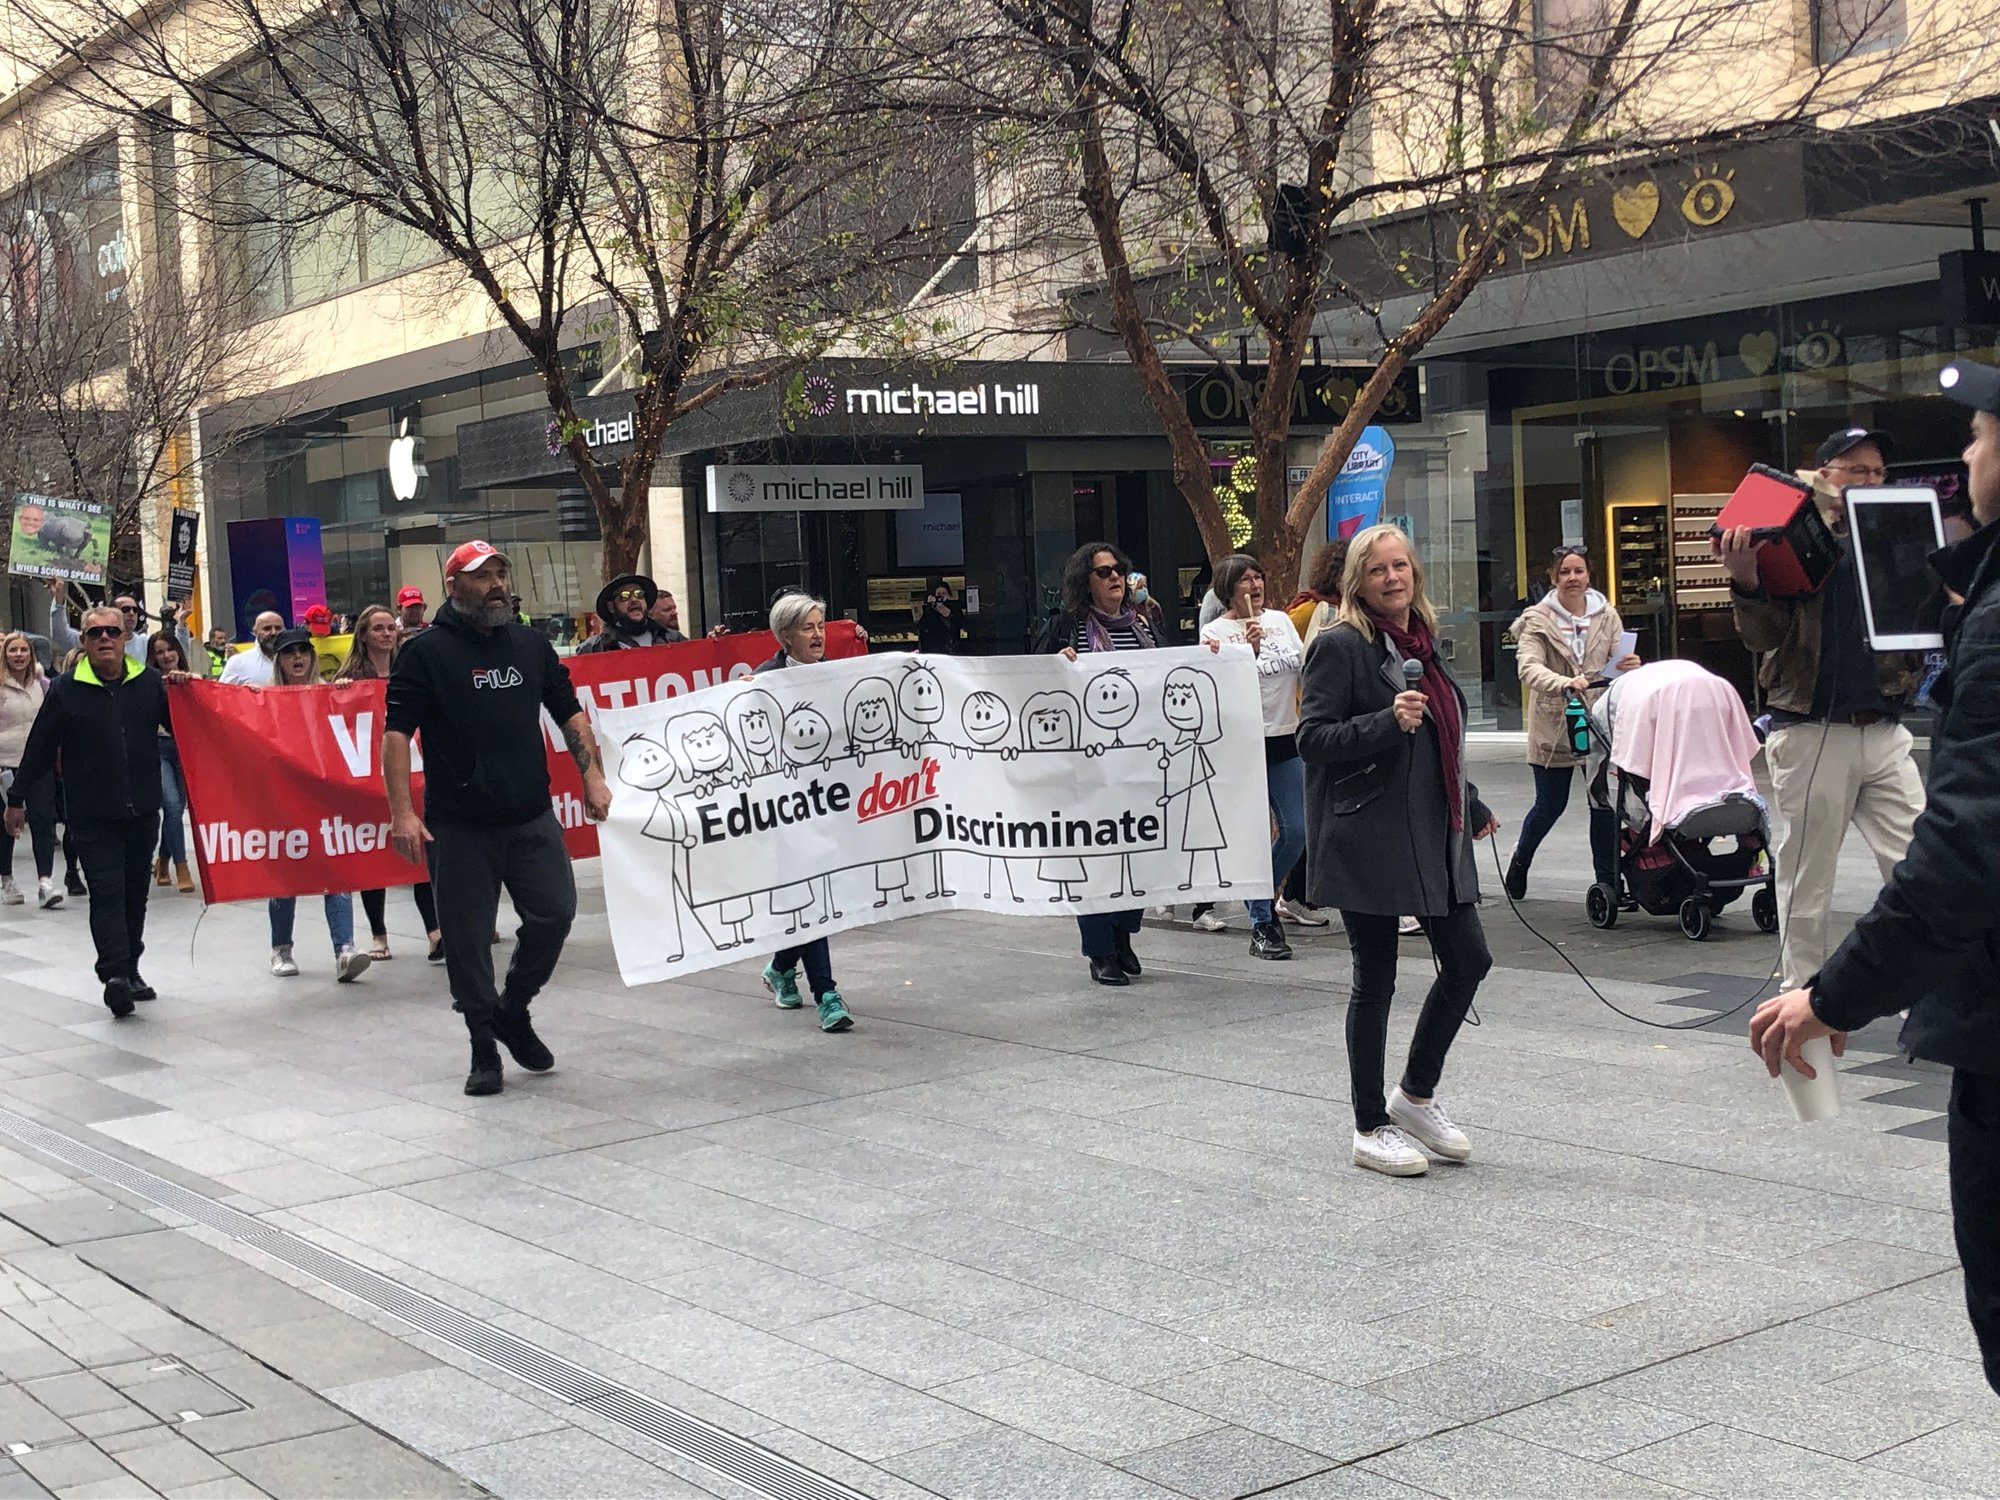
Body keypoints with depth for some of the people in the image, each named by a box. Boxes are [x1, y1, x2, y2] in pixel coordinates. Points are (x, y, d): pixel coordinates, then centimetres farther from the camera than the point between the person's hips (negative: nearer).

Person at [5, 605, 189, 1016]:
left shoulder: (150, 682, 4)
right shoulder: (66, 689, -2)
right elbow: (40, 748, 2)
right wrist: (17, 798, 5)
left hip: (142, 811, 3)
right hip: (92, 816, -3)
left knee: (135, 893, 12)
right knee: (107, 892, -11)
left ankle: (128, 971, 24)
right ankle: (115, 974, -19)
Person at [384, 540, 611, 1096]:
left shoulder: (531, 645, 11)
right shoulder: (424, 652, -3)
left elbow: (570, 714, 16)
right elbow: (397, 735, -7)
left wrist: (593, 777, 3)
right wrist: (402, 813, -16)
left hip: (532, 818, 4)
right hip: (459, 826, -4)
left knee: (555, 913, -2)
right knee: (468, 940, 2)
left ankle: (513, 1009, 23)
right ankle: (484, 1046, 17)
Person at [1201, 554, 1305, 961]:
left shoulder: (1281, 620, 11)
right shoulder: (1215, 631, -4)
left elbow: (1305, 670, 16)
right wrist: (1248, 649, -24)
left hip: (1286, 740, 5)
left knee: (1297, 831, 4)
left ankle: (1262, 895, 28)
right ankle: (1261, 927, 2)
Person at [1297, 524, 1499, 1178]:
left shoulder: (1422, 644, 14)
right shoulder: (1341, 647, -9)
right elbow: (1312, 739, -14)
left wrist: (1471, 806, 30)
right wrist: (1388, 721, -25)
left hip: (1433, 832, 8)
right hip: (1369, 841, -8)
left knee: (1468, 960, 6)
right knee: (1376, 981, 0)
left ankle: (1416, 1094, 24)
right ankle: (1370, 1129, 13)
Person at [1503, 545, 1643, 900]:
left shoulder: (1607, 615, 6)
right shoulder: (1538, 619, -4)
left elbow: (1619, 661, 4)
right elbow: (1528, 667, -18)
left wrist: (1631, 667, -21)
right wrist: (1564, 683, -37)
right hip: (1553, 725, -2)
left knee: (1606, 805, -2)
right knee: (1550, 805, 8)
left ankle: (1608, 882, 6)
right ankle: (1520, 861, 35)